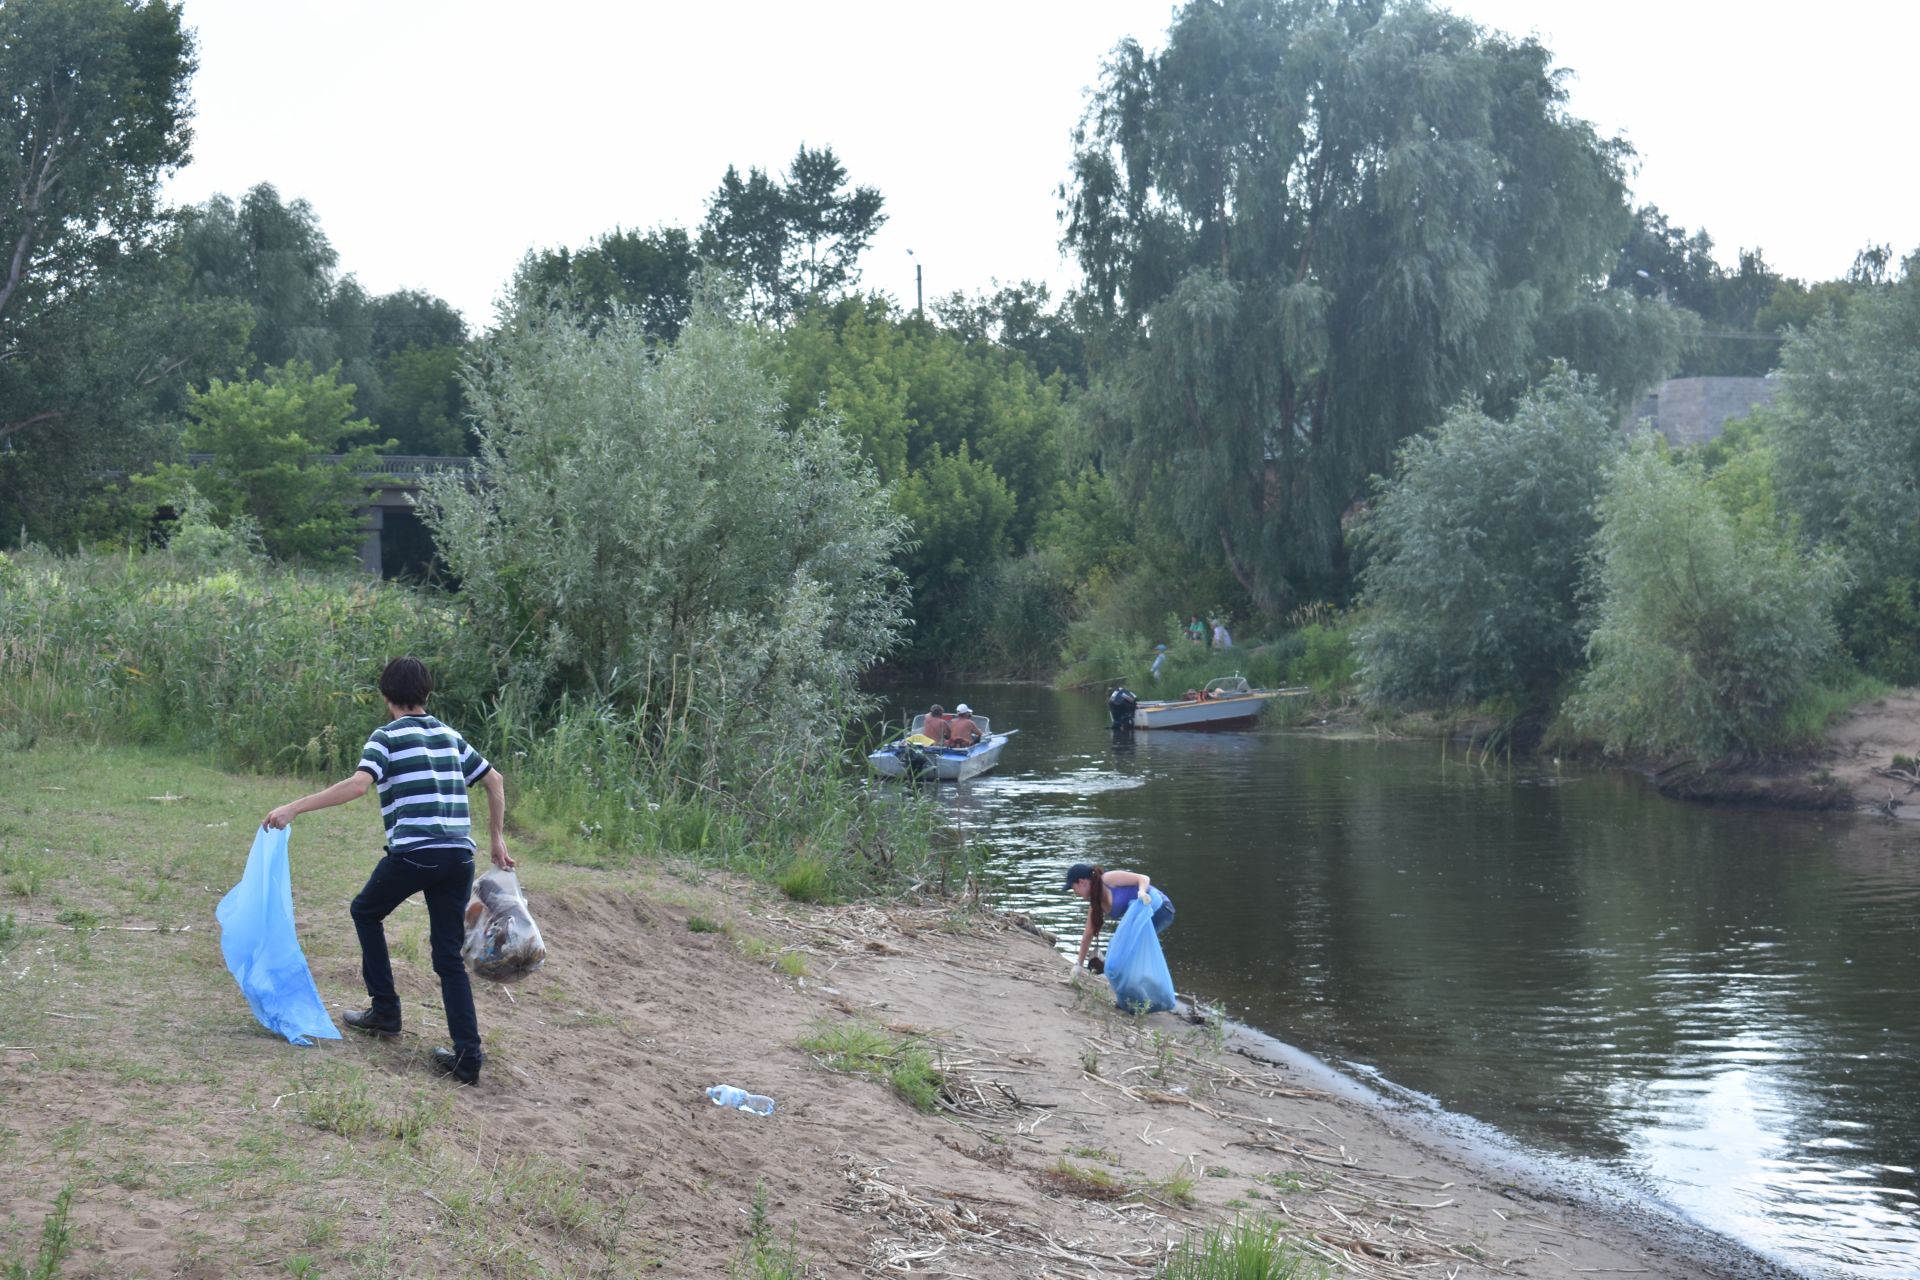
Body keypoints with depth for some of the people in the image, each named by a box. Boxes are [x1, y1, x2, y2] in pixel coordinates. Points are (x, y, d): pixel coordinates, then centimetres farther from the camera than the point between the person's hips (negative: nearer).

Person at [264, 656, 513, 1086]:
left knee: (366, 912, 24)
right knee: (449, 956, 7)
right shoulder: (450, 736, 19)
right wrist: (497, 840, 31)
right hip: (459, 855, 5)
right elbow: (494, 780, 24)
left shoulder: (387, 736, 1)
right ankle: (467, 1055, -3)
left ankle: (385, 1011, 25)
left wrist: (294, 808, -16)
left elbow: (358, 783, -16)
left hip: (413, 852, -5)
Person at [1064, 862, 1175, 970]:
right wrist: (1079, 964, 18)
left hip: (1160, 908, -9)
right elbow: (1088, 935, 16)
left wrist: (1142, 891, -39)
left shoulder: (1109, 879, -15)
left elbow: (1144, 878, -17)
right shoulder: (1096, 903, 9)